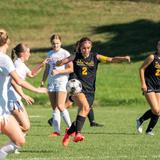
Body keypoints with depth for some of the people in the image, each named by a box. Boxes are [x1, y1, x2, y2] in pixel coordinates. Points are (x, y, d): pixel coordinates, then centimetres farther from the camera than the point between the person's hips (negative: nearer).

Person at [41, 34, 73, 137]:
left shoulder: (65, 53, -4)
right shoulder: (50, 54, 13)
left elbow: (71, 69, -8)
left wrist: (58, 71, -16)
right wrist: (43, 81, 15)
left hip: (62, 81, -6)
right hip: (51, 82, 6)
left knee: (60, 106, -17)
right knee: (54, 108, 3)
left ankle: (70, 127, -5)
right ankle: (56, 130, 4)